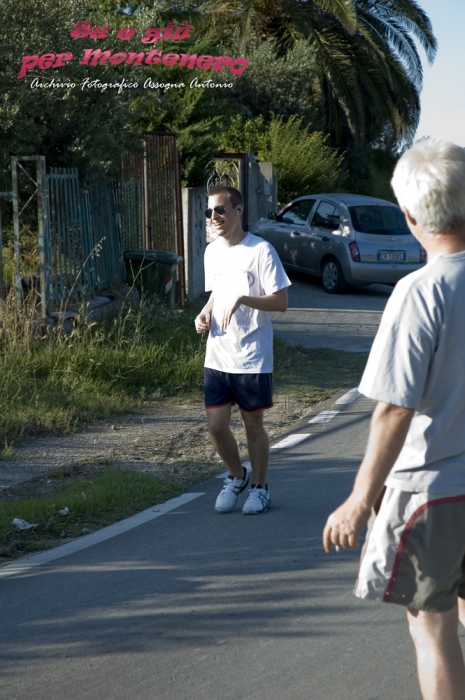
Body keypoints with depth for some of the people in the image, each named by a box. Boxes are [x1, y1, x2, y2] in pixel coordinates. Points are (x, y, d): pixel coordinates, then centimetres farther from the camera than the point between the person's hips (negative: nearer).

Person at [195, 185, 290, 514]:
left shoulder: (260, 250, -12)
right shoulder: (212, 252, 9)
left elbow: (281, 302, -14)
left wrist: (242, 299, -27)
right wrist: (205, 313, 3)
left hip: (252, 358, -5)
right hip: (216, 358, 5)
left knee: (253, 424, 6)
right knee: (216, 425, 4)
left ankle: (260, 487, 24)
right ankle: (237, 477, 28)